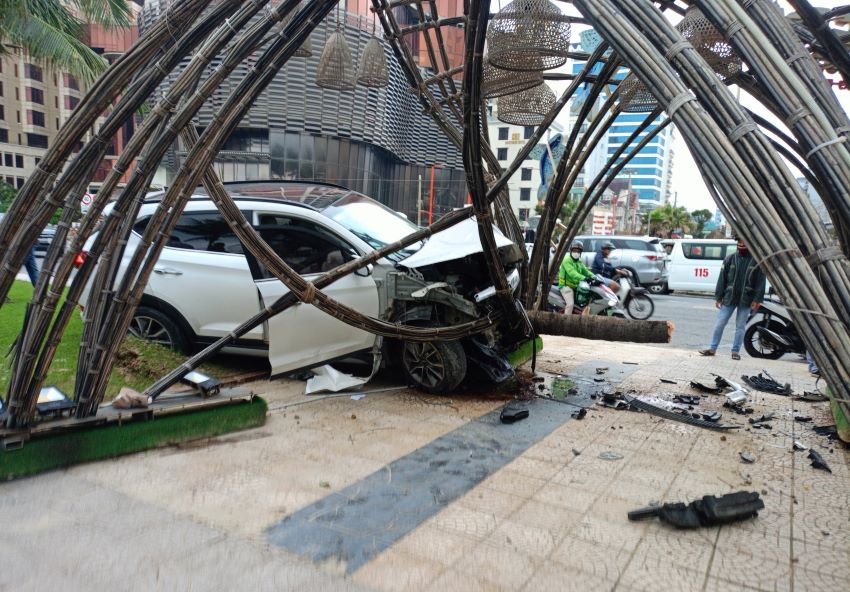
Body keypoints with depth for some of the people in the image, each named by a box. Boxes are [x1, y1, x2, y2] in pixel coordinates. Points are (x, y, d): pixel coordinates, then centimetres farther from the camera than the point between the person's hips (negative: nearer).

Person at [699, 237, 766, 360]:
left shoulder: (757, 261, -1)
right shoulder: (730, 259, 4)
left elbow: (761, 281, -3)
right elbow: (722, 279, 5)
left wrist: (757, 299, -10)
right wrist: (718, 297, 2)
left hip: (745, 299, -2)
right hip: (729, 298, 2)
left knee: (740, 327, 6)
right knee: (719, 324, 2)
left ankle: (735, 351, 14)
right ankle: (712, 348, 9)